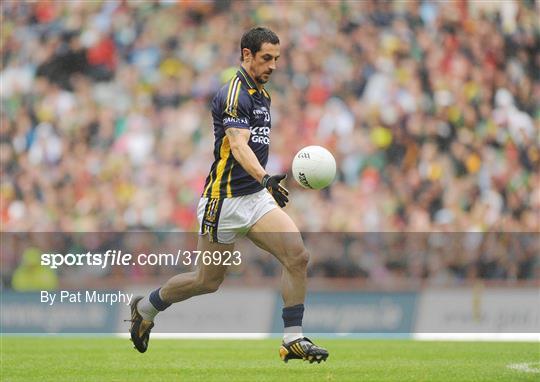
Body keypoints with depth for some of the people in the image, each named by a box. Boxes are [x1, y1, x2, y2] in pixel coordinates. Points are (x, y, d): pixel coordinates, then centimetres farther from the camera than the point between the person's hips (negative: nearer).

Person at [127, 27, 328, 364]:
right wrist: (265, 178, -45)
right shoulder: (234, 93, -17)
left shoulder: (261, 95, 13)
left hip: (256, 197, 8)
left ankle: (293, 340, -8)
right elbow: (238, 146, -30)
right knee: (209, 281, 5)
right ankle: (146, 307, 30)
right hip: (225, 200, -8)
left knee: (298, 256, -12)